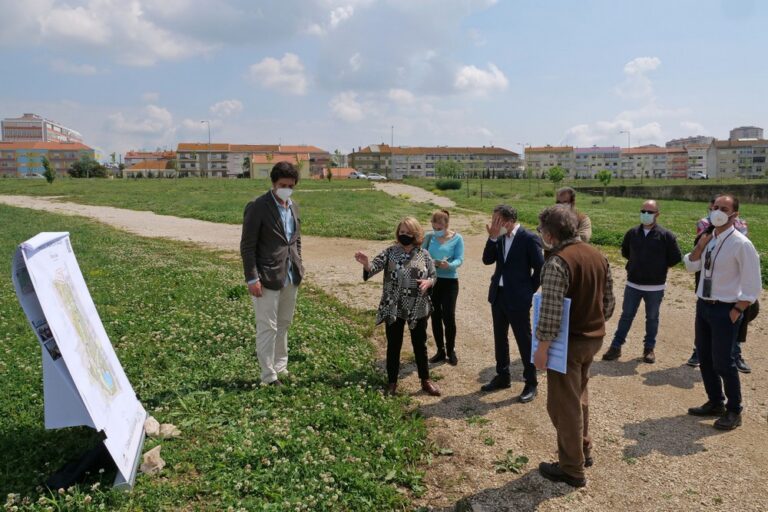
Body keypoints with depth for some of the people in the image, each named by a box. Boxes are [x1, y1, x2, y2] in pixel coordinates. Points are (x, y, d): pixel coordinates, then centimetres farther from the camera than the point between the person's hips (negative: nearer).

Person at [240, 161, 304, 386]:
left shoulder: (293, 206, 9)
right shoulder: (257, 207, -12)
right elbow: (247, 246, -13)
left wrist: (298, 266, 10)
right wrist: (252, 278, -16)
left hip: (291, 277, 7)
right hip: (267, 278, -7)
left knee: (284, 324, 16)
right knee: (267, 327, 1)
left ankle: (280, 366, 30)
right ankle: (269, 375, 12)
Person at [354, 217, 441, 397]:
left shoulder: (424, 254, -1)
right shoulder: (390, 252, -4)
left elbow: (433, 277, 6)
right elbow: (374, 266, -17)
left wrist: (428, 282, -17)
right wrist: (365, 263, -39)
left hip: (418, 309, 1)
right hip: (393, 308, -1)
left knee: (420, 345, 12)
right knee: (393, 345, 9)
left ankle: (425, 380, 27)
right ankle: (392, 382, 23)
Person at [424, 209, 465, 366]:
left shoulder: (457, 238, -7)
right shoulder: (429, 237, 1)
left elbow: (459, 260, -13)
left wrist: (449, 265, -33)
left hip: (449, 282, -3)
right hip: (431, 281, 3)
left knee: (448, 317, -3)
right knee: (435, 316, 9)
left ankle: (451, 351, 16)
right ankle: (440, 350, 23)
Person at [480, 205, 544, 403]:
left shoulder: (529, 238, -15)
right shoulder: (500, 237, 4)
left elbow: (540, 268, -11)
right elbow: (487, 260, -2)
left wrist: (529, 290, -5)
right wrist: (492, 238, -14)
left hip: (517, 298, -7)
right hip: (498, 295, 7)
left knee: (524, 341, 3)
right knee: (500, 339, 16)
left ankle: (530, 383, 16)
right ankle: (502, 377, 31)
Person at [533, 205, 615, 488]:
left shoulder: (557, 262, -23)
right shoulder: (598, 255, 3)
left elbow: (551, 312, -26)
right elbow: (609, 300, 10)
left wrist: (542, 347, -18)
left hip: (569, 342, -8)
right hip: (594, 337, 8)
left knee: (563, 404, 7)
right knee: (579, 396, 25)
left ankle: (572, 469, 19)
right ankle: (583, 451, 40)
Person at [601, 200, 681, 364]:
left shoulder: (666, 236, -10)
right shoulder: (632, 233, 1)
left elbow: (676, 257, -3)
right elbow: (624, 251, 18)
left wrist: (661, 266, 0)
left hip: (655, 287, -2)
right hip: (632, 284, 2)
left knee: (652, 318, 11)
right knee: (626, 315, 8)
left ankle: (649, 348, 24)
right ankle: (616, 347, 14)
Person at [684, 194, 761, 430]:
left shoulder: (741, 244, -17)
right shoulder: (708, 239, 3)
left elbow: (753, 286, -15)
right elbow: (690, 266, 9)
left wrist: (735, 312, -15)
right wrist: (701, 244, -6)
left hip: (725, 309, -7)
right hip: (703, 305, 7)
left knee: (722, 362, 0)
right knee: (704, 357, 16)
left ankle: (734, 411, 21)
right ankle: (715, 402, 35)